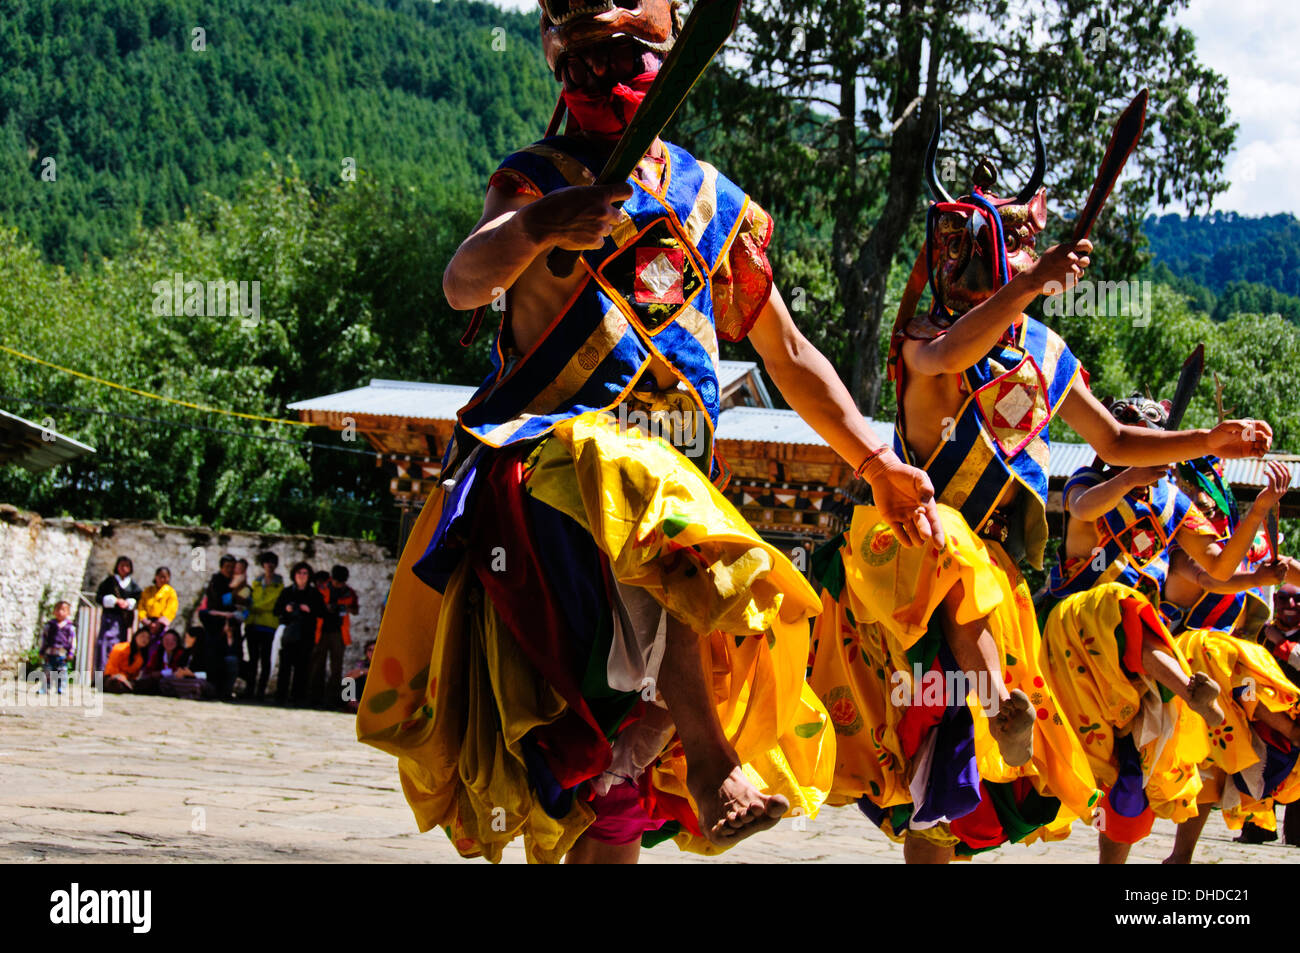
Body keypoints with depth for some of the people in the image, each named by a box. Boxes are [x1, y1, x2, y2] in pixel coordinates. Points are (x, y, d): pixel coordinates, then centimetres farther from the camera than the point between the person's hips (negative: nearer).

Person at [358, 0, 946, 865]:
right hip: (549, 464, -4)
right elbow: (464, 283, -16)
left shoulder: (717, 206, 17)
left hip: (679, 481, 4)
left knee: (614, 759, -1)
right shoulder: (538, 179, 5)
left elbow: (789, 355, 24)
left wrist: (877, 462, 15)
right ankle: (709, 759, -40)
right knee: (645, 501, -39)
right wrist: (530, 231, -38)